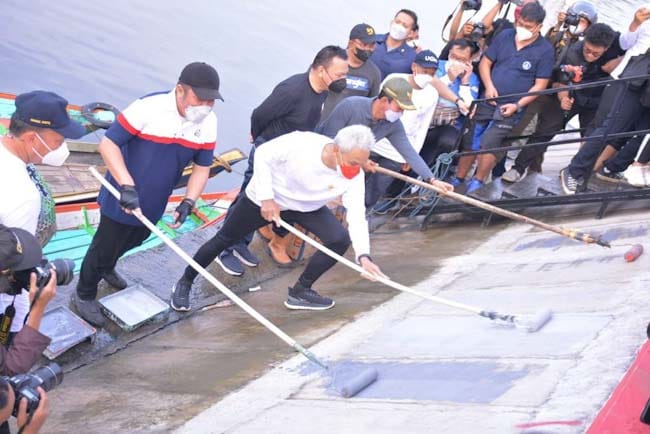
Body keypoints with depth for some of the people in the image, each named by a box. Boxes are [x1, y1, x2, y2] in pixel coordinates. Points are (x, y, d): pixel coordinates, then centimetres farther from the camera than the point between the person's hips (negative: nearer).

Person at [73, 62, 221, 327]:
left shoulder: (208, 122, -12)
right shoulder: (148, 107, -29)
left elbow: (202, 168, 0)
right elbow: (108, 144, -23)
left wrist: (188, 202, -13)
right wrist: (127, 186, -31)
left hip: (154, 204, 6)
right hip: (122, 200, -6)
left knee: (133, 241, 28)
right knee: (104, 247, 10)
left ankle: (106, 268, 58)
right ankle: (85, 294, 34)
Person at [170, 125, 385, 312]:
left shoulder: (354, 176, -26)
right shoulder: (300, 143, -36)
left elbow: (357, 215, -26)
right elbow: (262, 155, -20)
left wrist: (363, 256, -39)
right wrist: (266, 197, -24)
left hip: (308, 208, 3)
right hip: (263, 200, -3)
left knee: (340, 239, -16)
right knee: (224, 239, 5)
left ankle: (300, 292, 1)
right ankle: (185, 282, 29)